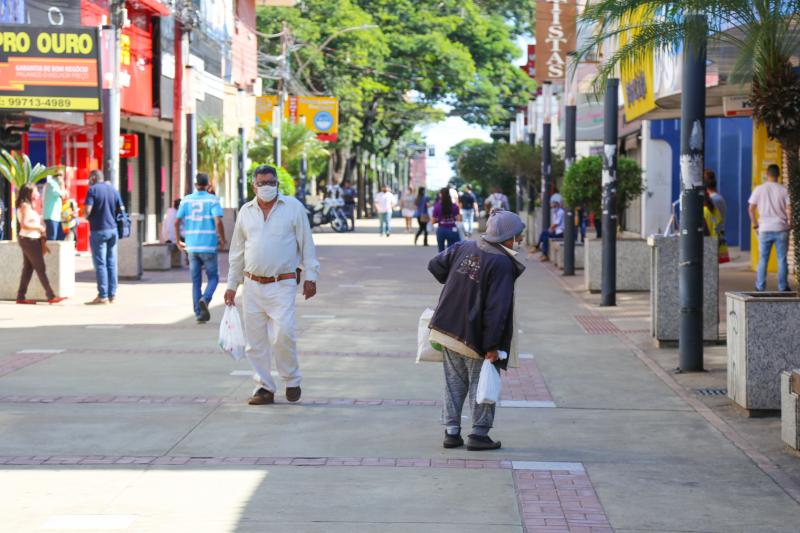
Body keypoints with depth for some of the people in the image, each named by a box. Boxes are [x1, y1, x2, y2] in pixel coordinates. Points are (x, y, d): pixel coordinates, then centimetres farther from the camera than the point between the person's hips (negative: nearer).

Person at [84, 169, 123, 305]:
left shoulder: (93, 190, -9)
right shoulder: (113, 189, 9)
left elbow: (88, 210, -17)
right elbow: (121, 209, 9)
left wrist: (86, 217, 4)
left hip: (98, 230, -6)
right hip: (113, 230, 6)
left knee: (100, 264, -2)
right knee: (111, 263, 9)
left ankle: (103, 296, -3)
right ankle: (112, 294, 11)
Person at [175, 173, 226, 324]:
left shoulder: (186, 200, 5)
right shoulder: (212, 200, -5)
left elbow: (176, 223, 1)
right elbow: (218, 222, -16)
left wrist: (178, 241, 13)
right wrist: (223, 240, -3)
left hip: (192, 247, 3)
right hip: (208, 246, -3)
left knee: (196, 281, 10)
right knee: (213, 277, 9)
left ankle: (199, 314, 7)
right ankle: (205, 299, -19)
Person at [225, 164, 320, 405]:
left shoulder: (293, 207, 1)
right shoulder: (246, 211, 11)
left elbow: (307, 244, 3)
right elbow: (237, 251, 17)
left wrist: (310, 277, -2)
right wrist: (232, 285, 15)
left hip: (282, 284, -4)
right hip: (253, 285, 4)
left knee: (282, 334, -16)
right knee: (255, 341, 3)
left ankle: (292, 381, 6)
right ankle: (264, 388, 13)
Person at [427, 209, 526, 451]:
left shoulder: (464, 247, 2)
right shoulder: (502, 264, -16)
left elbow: (435, 265, 11)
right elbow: (496, 308, -20)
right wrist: (492, 345, -18)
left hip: (446, 328, 6)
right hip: (473, 336, -6)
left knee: (454, 383, 15)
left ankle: (451, 431, 18)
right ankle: (479, 434, 11)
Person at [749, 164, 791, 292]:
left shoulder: (759, 189, -1)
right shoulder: (783, 190, -3)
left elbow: (751, 208, -2)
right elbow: (789, 209, -8)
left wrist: (755, 223, 8)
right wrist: (789, 222, 6)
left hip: (765, 229, 1)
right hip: (781, 228, -1)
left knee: (763, 259, 7)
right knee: (782, 259, 5)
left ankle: (760, 287, 9)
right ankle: (783, 287, 7)